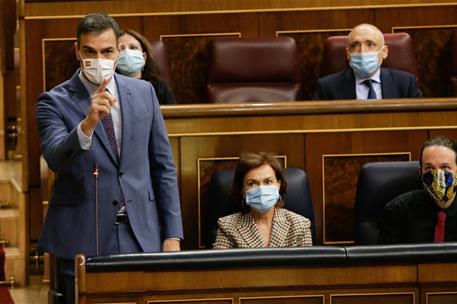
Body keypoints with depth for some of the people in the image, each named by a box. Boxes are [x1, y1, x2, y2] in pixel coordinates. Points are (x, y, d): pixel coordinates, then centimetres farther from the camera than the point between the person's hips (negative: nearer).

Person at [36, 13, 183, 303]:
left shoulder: (143, 92, 8)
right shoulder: (55, 102, -2)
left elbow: (163, 166, 11)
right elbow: (56, 159, -19)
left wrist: (172, 235, 6)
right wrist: (87, 124, -37)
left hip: (141, 236, 3)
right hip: (83, 242, -3)